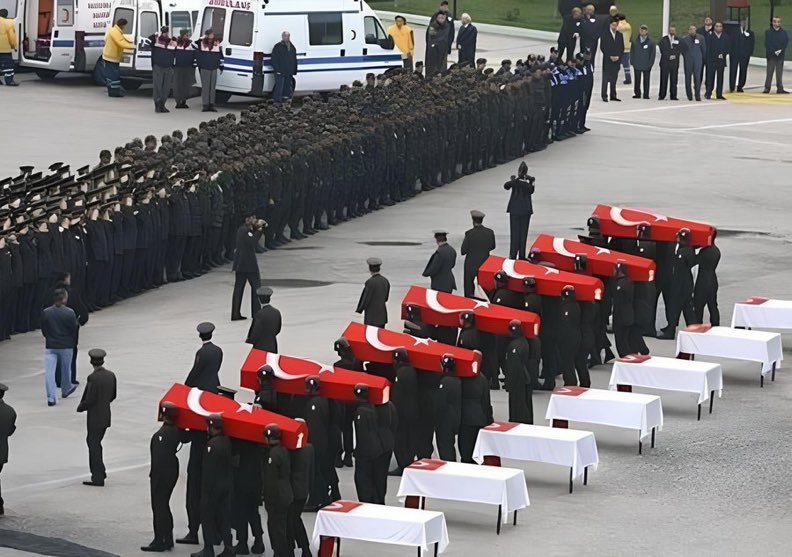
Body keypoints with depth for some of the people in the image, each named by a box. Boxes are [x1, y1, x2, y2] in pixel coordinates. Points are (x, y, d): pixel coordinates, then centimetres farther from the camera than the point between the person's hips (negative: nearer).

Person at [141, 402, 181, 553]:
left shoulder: (162, 434, -22)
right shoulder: (176, 431, 5)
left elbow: (159, 457, -23)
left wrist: (153, 475, -19)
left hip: (162, 473, -9)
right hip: (173, 471, 9)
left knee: (159, 507, -3)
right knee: (164, 506, 19)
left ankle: (159, 541, 0)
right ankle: (168, 540, 24)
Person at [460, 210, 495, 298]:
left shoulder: (469, 233, -18)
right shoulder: (490, 232, -7)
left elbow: (463, 251, -12)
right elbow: (492, 247, 8)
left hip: (471, 265, -4)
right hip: (485, 263, 4)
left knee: (469, 291, 7)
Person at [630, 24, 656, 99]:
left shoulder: (651, 42, 1)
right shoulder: (635, 42, 6)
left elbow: (653, 53, 2)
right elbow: (632, 52, 11)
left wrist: (650, 64, -5)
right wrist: (632, 62, 1)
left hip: (646, 65, -1)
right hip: (637, 65, 1)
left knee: (646, 81, 2)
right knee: (637, 80, 3)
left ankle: (646, 95, 6)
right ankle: (637, 94, 10)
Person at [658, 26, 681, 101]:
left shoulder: (678, 40, 13)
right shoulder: (663, 40, 8)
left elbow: (679, 50, 5)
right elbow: (662, 50, -1)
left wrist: (674, 55, -11)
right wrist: (669, 57, -11)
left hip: (674, 63, 2)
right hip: (665, 62, -2)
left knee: (674, 80, -1)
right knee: (664, 79, -4)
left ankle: (673, 96, 2)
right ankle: (662, 96, -2)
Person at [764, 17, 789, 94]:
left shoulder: (783, 32, 5)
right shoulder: (768, 32, -1)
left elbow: (786, 42, 3)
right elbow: (767, 44, -5)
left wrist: (781, 50, -13)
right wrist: (774, 51, -13)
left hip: (780, 55, 2)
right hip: (771, 56, -2)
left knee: (779, 73, 4)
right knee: (769, 72, -2)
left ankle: (780, 89, 6)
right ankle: (767, 88, 2)